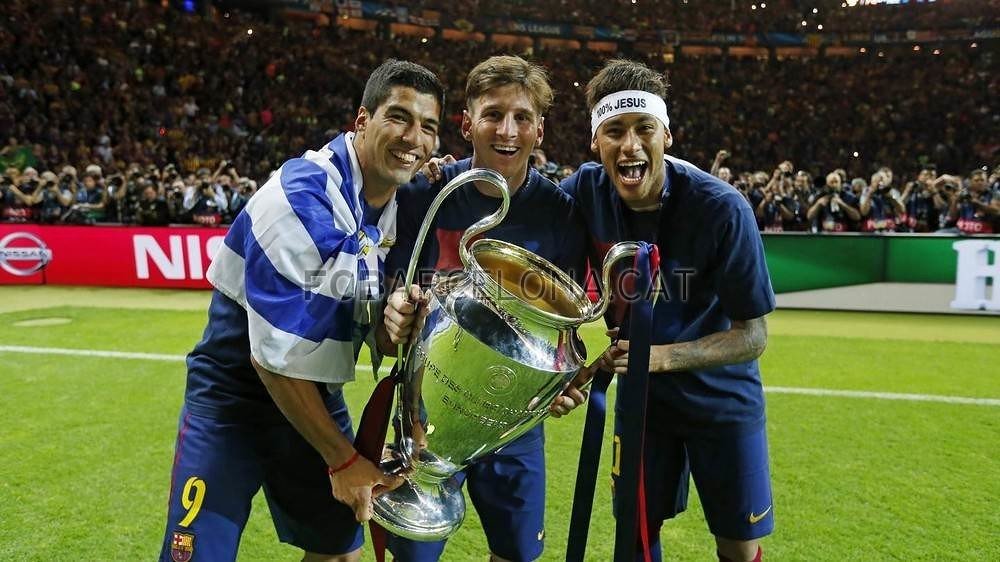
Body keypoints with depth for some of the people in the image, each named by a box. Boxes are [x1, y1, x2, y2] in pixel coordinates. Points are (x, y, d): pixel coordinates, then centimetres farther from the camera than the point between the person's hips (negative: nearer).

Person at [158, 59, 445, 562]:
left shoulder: (405, 205, -2)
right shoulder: (302, 200, -25)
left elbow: (377, 333, 5)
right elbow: (275, 357, -24)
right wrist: (343, 460, -16)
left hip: (314, 393, 7)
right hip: (233, 394, -6)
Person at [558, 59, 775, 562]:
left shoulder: (722, 209, -24)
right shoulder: (585, 191, -15)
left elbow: (753, 335, -19)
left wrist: (661, 356, -29)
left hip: (721, 396, -2)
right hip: (640, 396, 2)